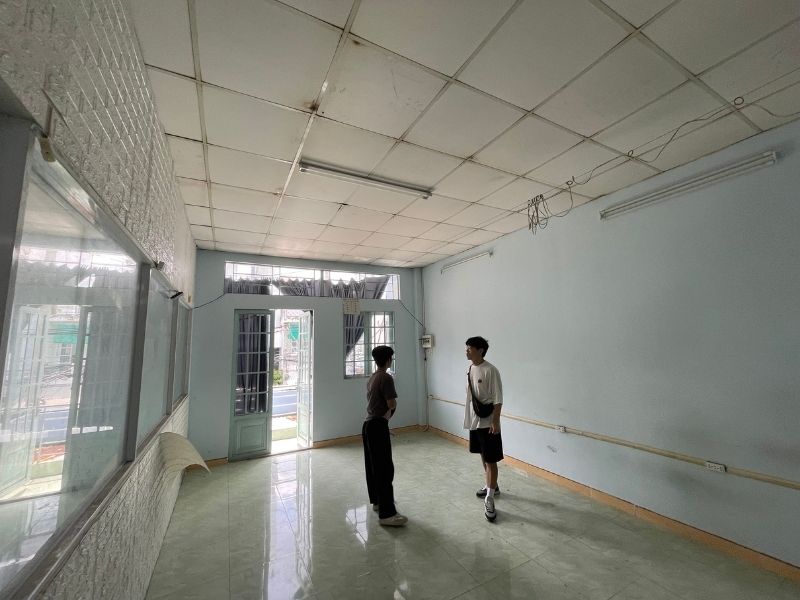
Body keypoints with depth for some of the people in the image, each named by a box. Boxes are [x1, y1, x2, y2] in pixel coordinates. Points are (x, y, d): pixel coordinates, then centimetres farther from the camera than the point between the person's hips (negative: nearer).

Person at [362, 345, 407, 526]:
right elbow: (392, 405, -18)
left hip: (368, 424, 10)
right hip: (378, 426, -10)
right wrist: (391, 405, 3)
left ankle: (377, 501, 33)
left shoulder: (372, 378, 11)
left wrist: (385, 410, 3)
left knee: (373, 466, 19)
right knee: (385, 469, -4)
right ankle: (386, 513, 1)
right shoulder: (386, 378, -17)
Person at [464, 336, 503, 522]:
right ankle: (491, 486, 38)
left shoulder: (490, 370, -19)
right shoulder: (470, 368, 5)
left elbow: (498, 399, -18)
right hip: (474, 420, 8)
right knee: (483, 456, 21)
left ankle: (489, 499, 10)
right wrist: (468, 416, 17)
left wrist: (495, 421, -19)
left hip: (488, 422, -8)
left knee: (491, 460, 1)